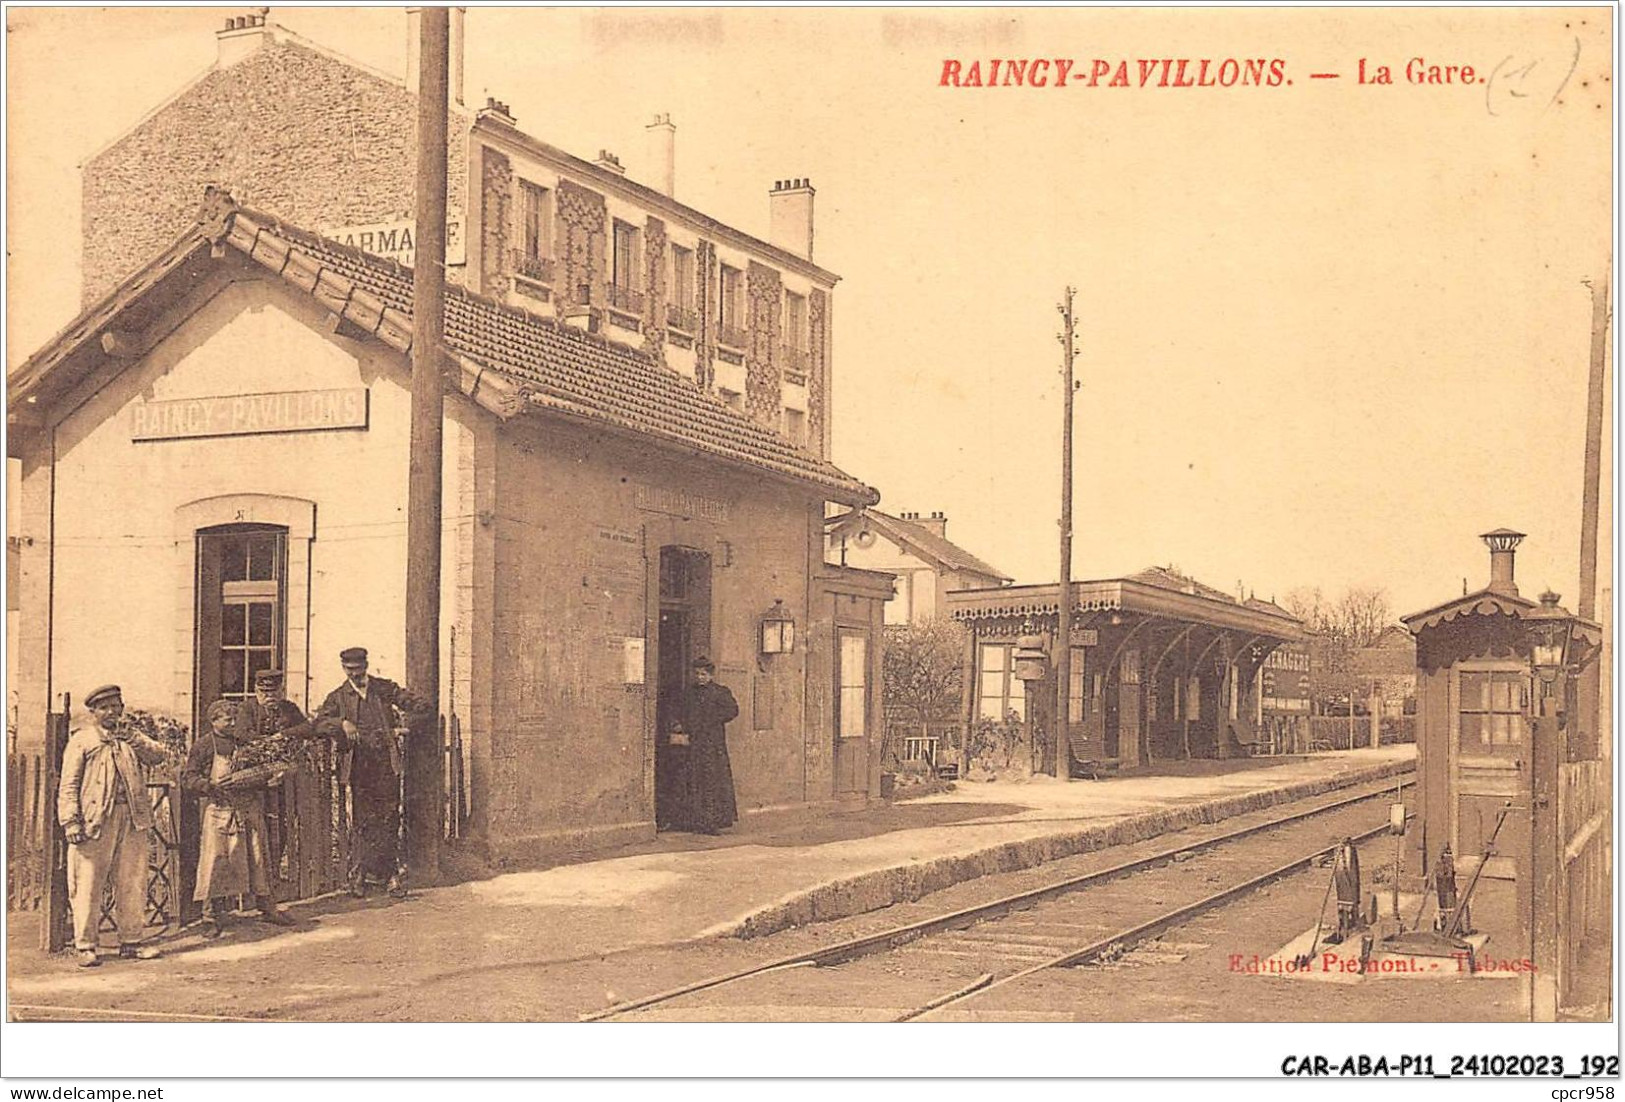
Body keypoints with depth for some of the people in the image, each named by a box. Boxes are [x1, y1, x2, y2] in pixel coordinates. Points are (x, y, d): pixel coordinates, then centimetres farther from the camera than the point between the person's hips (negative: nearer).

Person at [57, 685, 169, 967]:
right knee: (88, 885, -4)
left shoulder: (130, 737, 20)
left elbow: (157, 755, 4)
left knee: (133, 883, 6)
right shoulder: (81, 740, 5)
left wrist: (133, 740, -12)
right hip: (95, 820, -4)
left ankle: (131, 941, 14)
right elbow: (68, 785, 0)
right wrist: (71, 821, -11)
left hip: (133, 819, 4)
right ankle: (85, 946, 1)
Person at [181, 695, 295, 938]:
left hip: (250, 810, 5)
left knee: (258, 858, 10)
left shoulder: (245, 741, 12)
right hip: (219, 810, -4)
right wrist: (211, 786, -20)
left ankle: (267, 908, 21)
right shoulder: (203, 746, -2)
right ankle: (212, 918, 2)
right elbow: (187, 779, -6)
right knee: (216, 864, -5)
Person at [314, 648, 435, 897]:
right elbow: (319, 723, -4)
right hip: (359, 767, 0)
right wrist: (342, 723, -20)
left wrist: (407, 719, -6)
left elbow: (424, 706, 10)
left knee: (389, 820, -1)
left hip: (386, 764, 0)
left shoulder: (385, 689, 10)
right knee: (361, 822, -2)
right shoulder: (338, 697, 11)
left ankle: (391, 875, 5)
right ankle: (358, 877, 5)